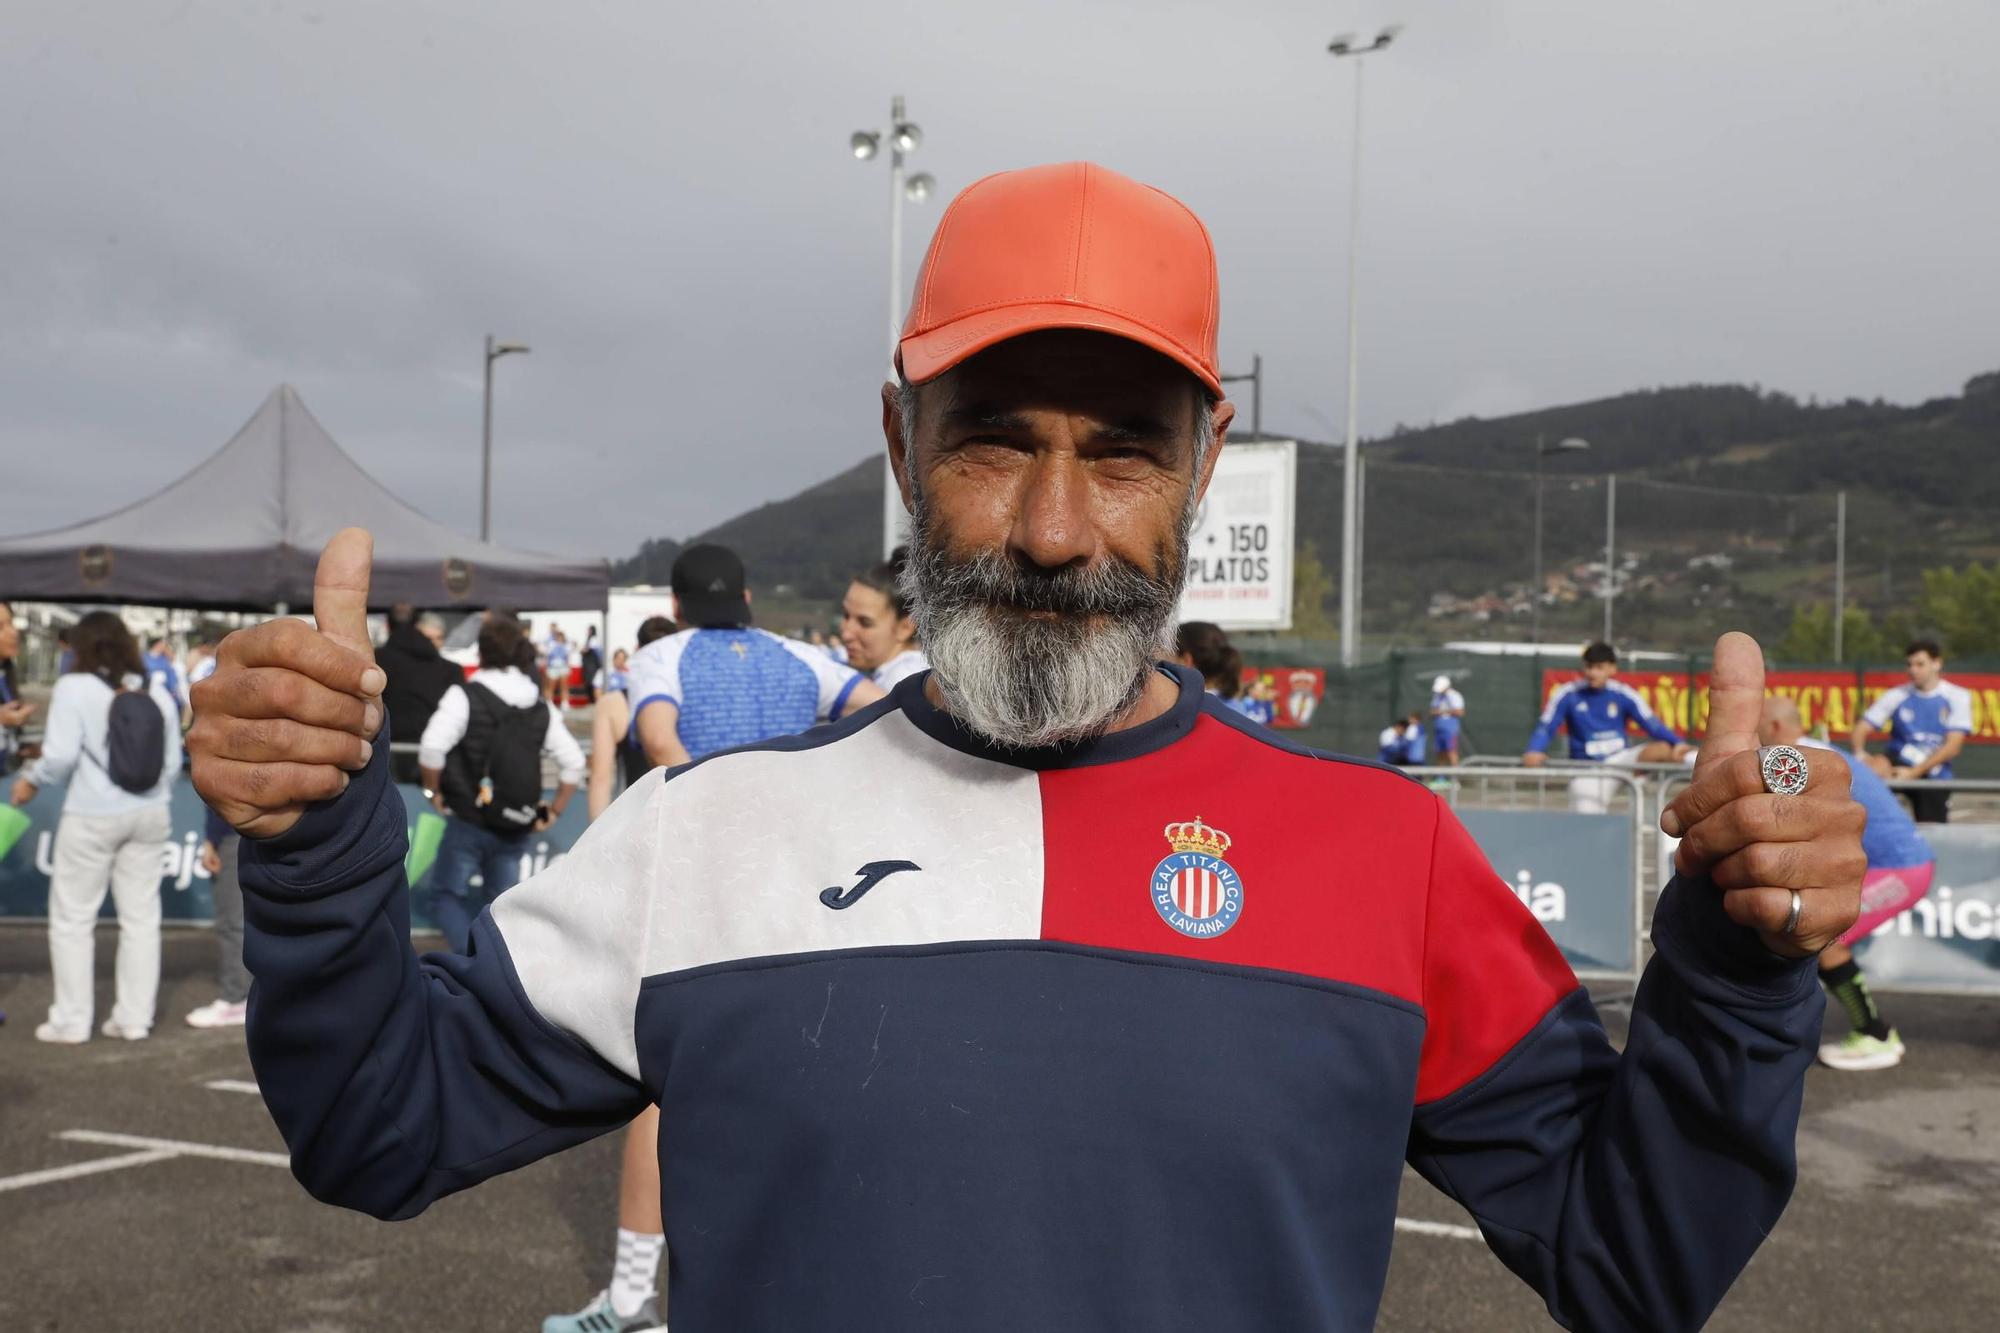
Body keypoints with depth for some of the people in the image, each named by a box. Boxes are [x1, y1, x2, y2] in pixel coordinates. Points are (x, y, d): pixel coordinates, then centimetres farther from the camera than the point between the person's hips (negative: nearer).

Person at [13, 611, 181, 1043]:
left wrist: (30, 781, 5)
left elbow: (60, 756, -13)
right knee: (141, 917, 8)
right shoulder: (158, 692, 6)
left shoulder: (75, 687, -8)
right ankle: (136, 1017, 12)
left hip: (93, 817, -4)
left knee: (73, 918, 7)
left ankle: (71, 1021, 11)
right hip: (150, 815, 5)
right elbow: (172, 762, 8)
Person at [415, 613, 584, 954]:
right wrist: (555, 811, 12)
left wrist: (434, 791, -5)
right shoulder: (540, 709, 6)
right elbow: (574, 763, 5)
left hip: (469, 822, -4)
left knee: (445, 895, 9)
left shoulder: (465, 697, -10)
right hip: (516, 829, 4)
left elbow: (432, 748, -21)